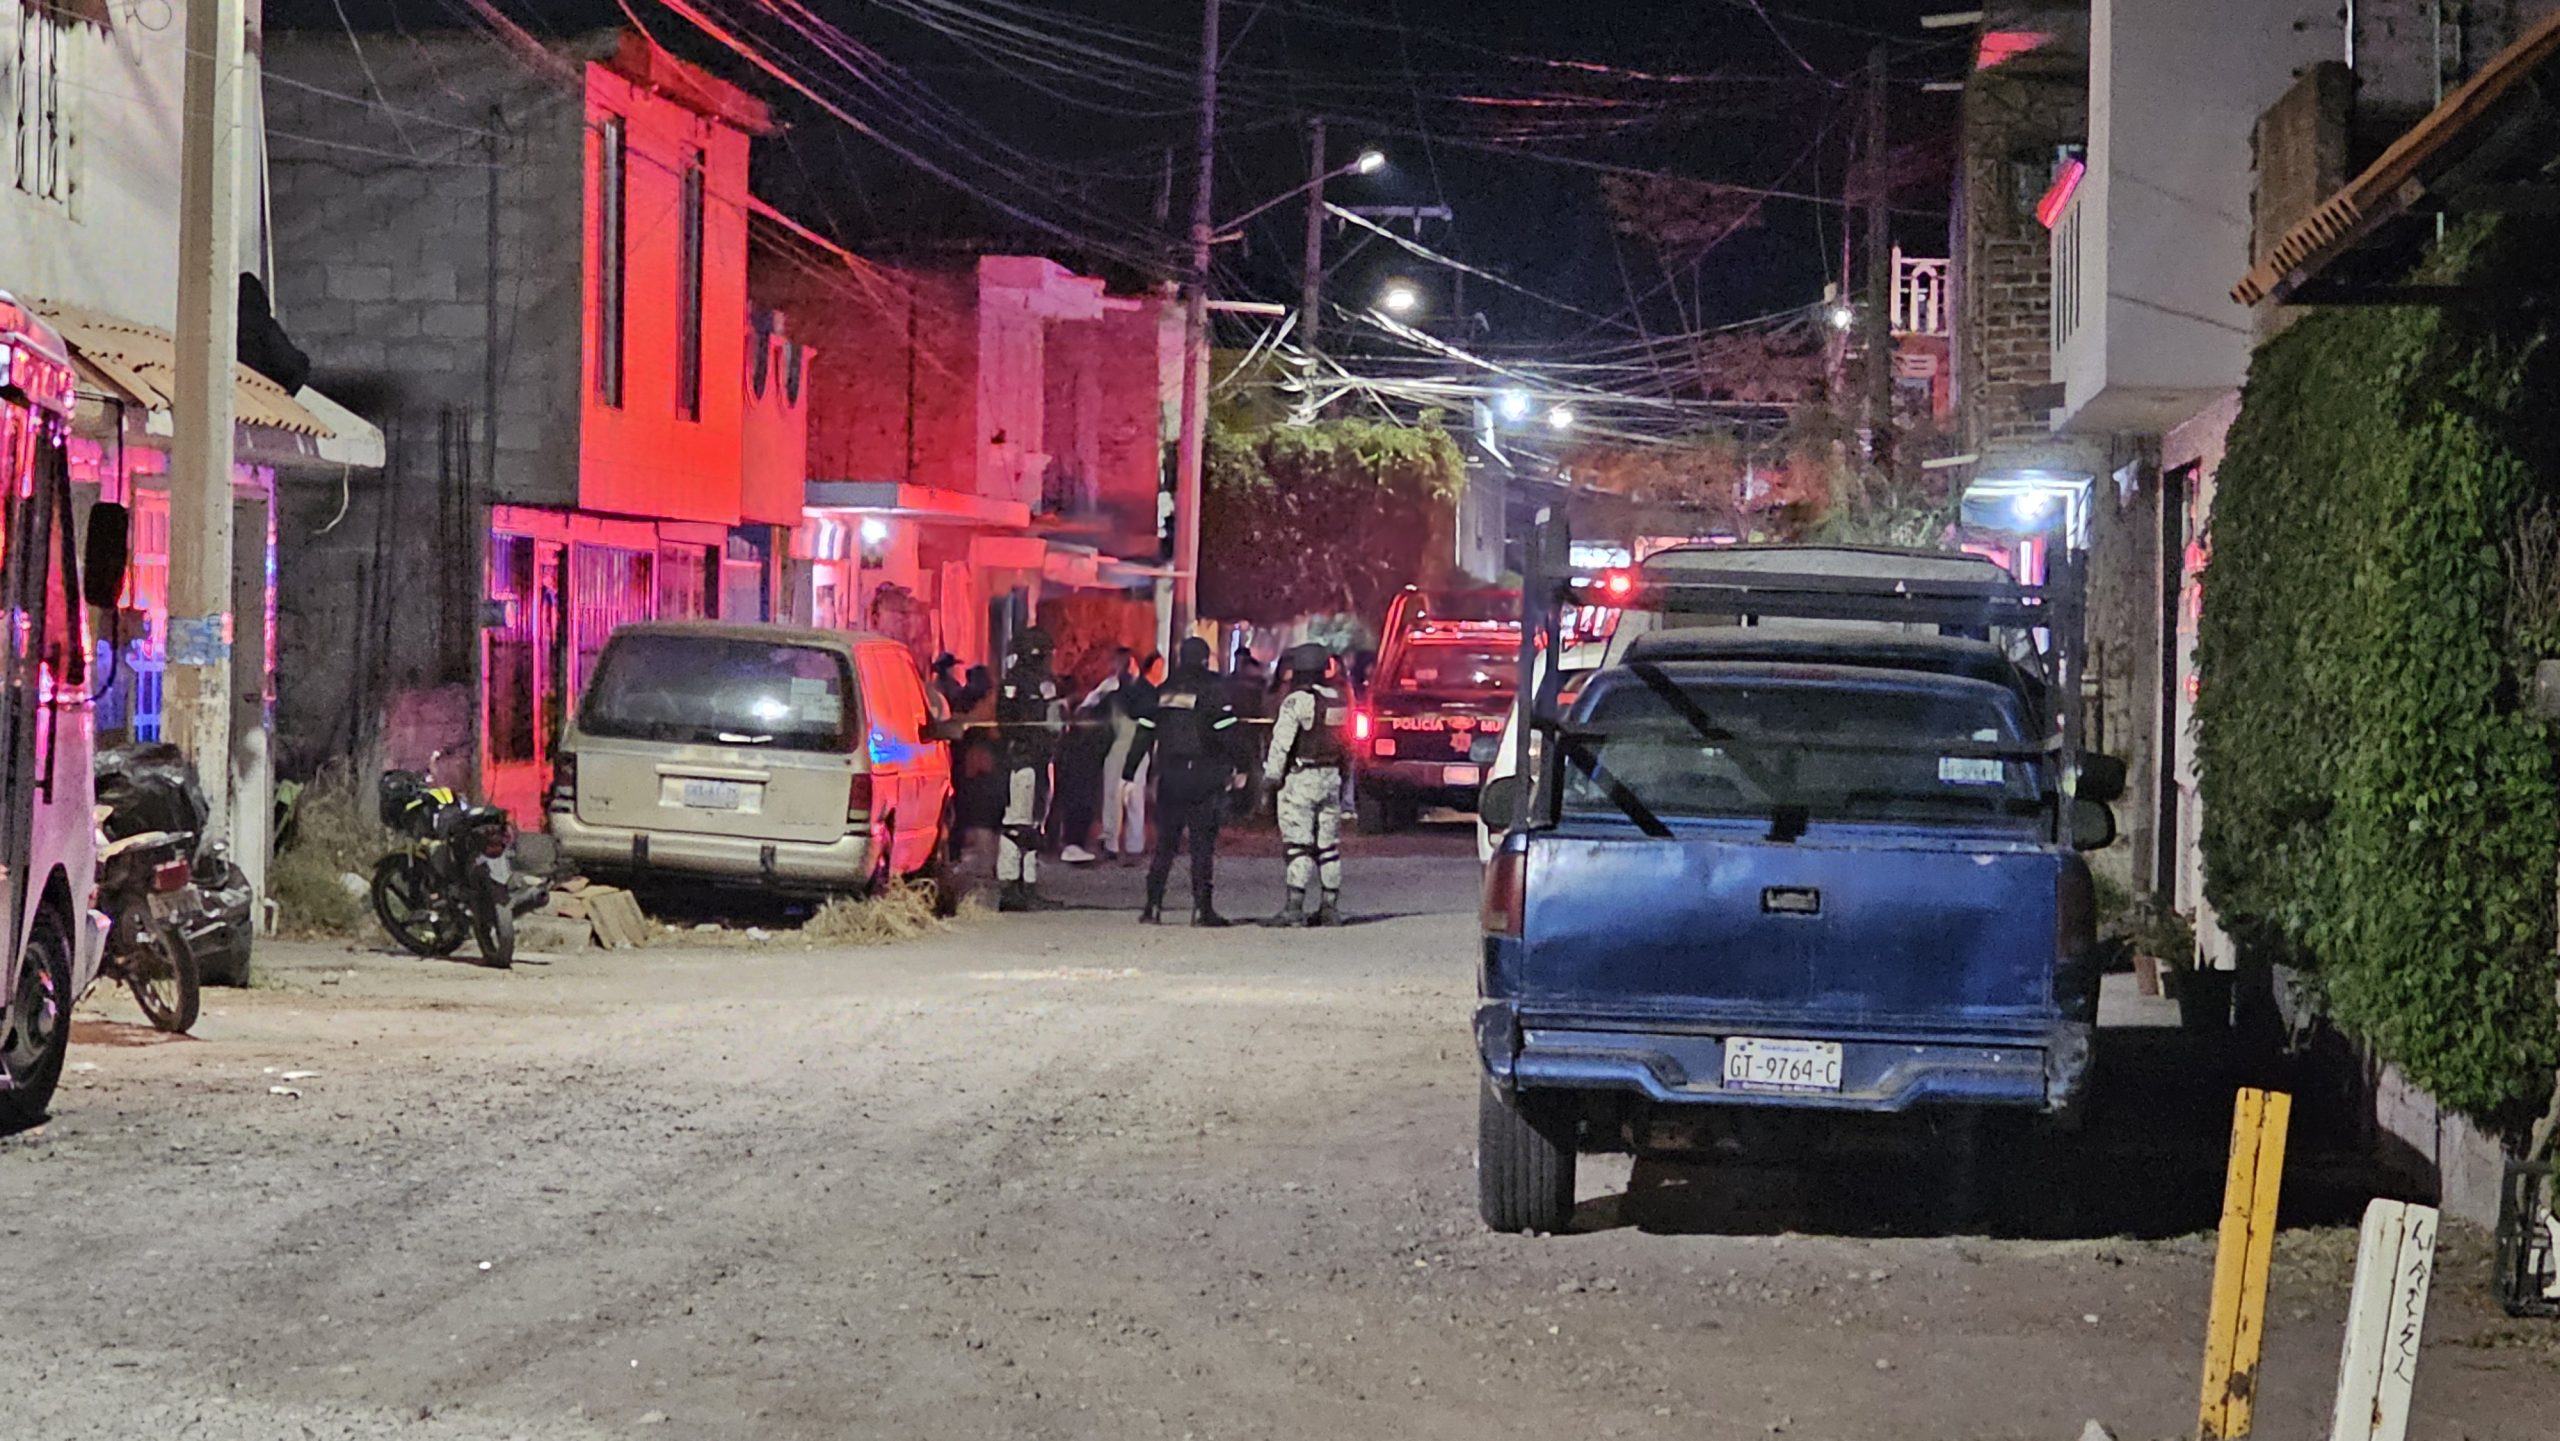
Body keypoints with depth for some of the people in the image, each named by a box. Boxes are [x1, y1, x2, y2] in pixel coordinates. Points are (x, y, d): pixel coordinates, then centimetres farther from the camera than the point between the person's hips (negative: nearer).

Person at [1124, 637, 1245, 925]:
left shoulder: (1164, 690, 11)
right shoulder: (1215, 688, -4)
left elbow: (1144, 733, 11)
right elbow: (1230, 729, -10)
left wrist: (1129, 772, 14)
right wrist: (1239, 768, -6)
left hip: (1169, 773, 4)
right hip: (1203, 775, -4)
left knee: (1164, 843, 10)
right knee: (1203, 843, -3)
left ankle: (1153, 905, 4)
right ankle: (1202, 908, -8)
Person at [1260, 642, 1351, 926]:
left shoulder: (1297, 700, -11)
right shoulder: (1339, 702, 10)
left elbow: (1282, 742, -14)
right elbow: (1347, 745, 15)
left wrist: (1271, 776, -6)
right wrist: (1345, 785, 20)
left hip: (1300, 778, -6)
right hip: (1331, 777, 7)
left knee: (1297, 843, -7)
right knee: (1328, 845, 10)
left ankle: (1294, 907, -12)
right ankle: (1331, 907, 12)